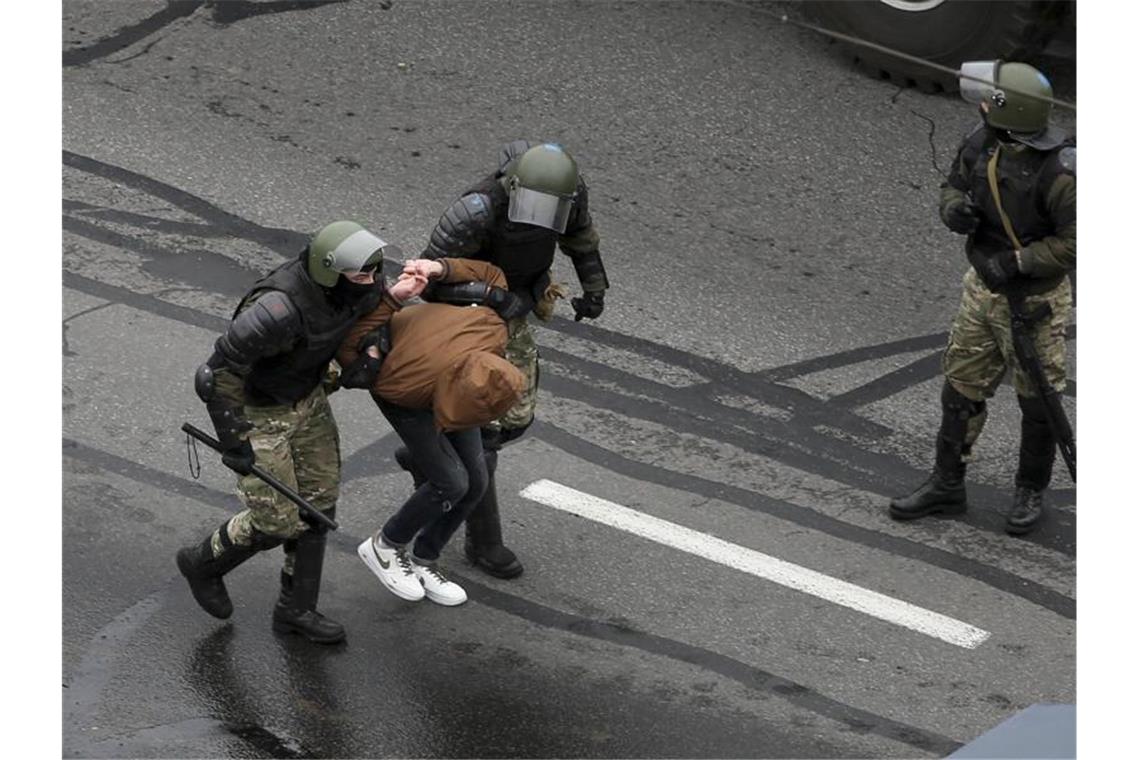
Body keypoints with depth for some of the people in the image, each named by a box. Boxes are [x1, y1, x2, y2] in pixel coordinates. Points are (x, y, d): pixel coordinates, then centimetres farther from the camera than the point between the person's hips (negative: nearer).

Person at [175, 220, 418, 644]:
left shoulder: (356, 286, -18)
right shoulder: (278, 310, -40)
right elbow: (217, 375, -30)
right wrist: (235, 443, -24)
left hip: (307, 399, 7)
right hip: (256, 412, -7)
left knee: (317, 506, 12)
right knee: (277, 521, 2)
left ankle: (296, 609, 29)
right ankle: (203, 564, 31)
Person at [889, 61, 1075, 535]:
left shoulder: (1057, 170, -28)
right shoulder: (981, 143, -9)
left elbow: (1076, 241, -25)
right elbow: (953, 189, 6)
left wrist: (1018, 261, -26)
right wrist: (955, 211, -17)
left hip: (1034, 299, -6)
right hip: (982, 288, 6)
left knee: (1037, 401, 11)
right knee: (961, 389, 14)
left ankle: (1031, 492, 30)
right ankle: (947, 485, 28)